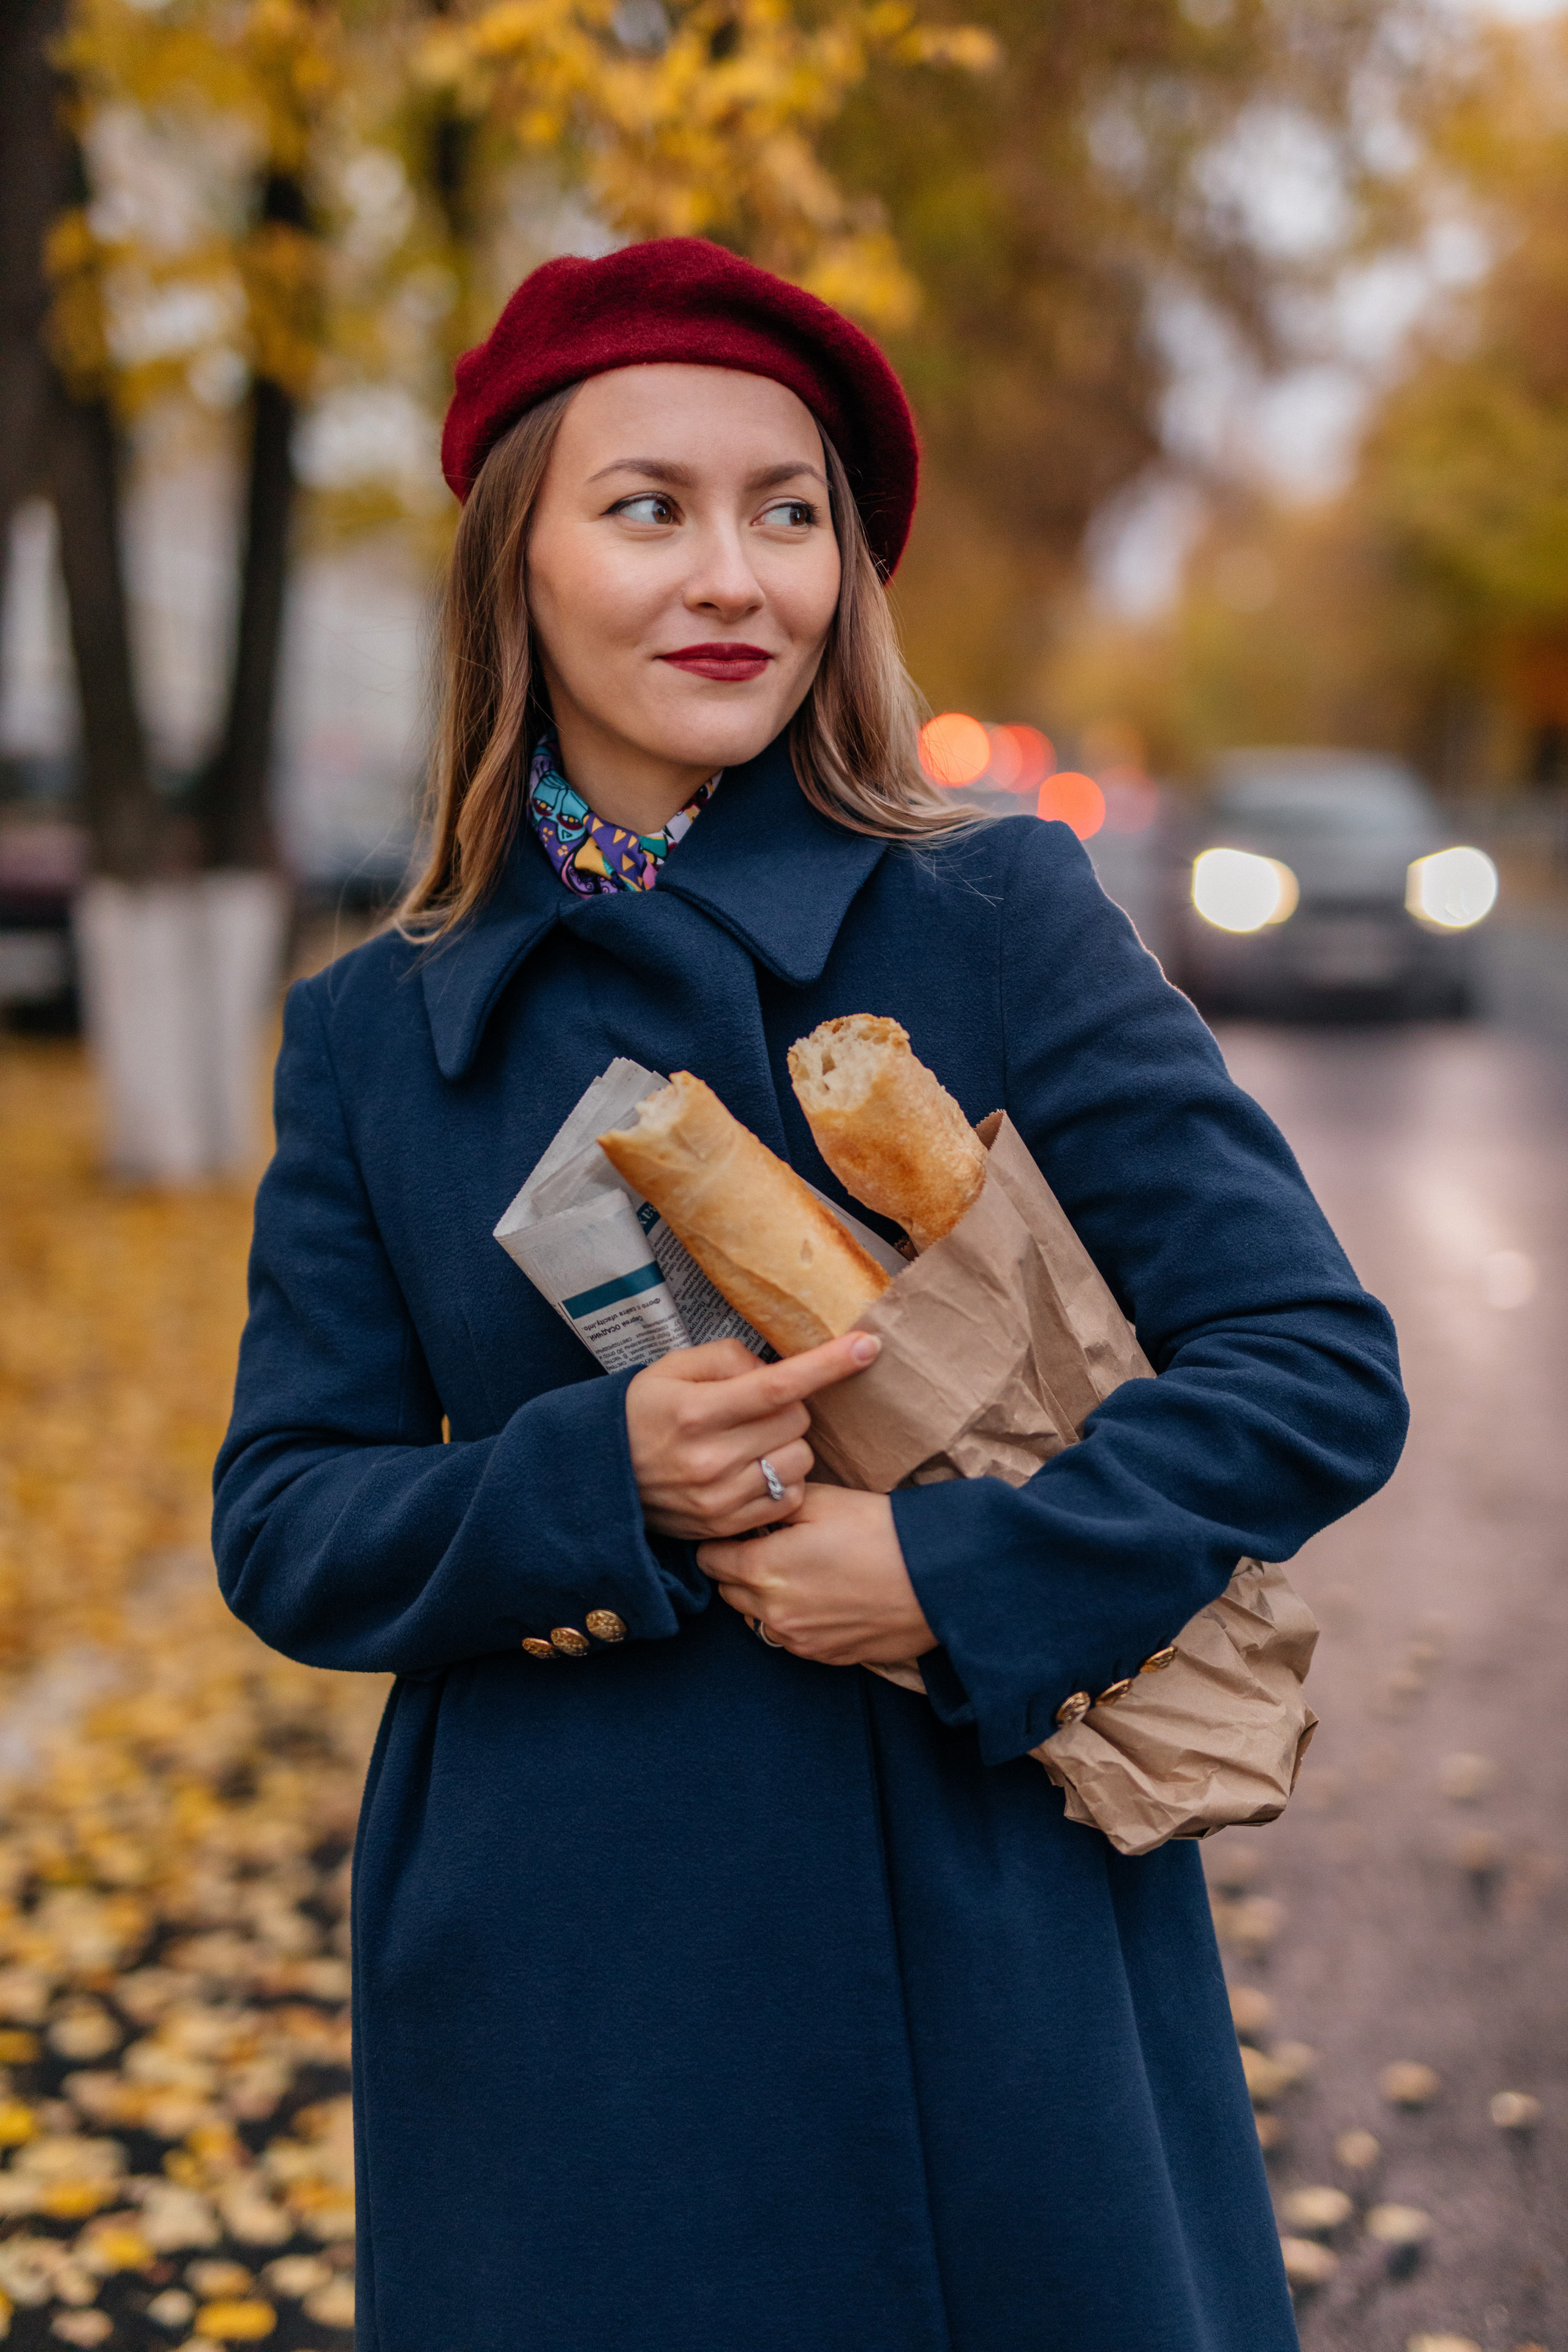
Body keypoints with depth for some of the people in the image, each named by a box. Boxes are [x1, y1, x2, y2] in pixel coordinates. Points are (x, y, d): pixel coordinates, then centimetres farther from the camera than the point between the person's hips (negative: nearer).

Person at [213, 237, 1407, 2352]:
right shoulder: (372, 1036, 3)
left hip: (986, 1954, -1)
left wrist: (959, 1572, -18)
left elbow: (1322, 1367, -6)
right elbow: (284, 1524, 2)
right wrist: (594, 1478, -16)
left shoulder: (998, 917, -5)